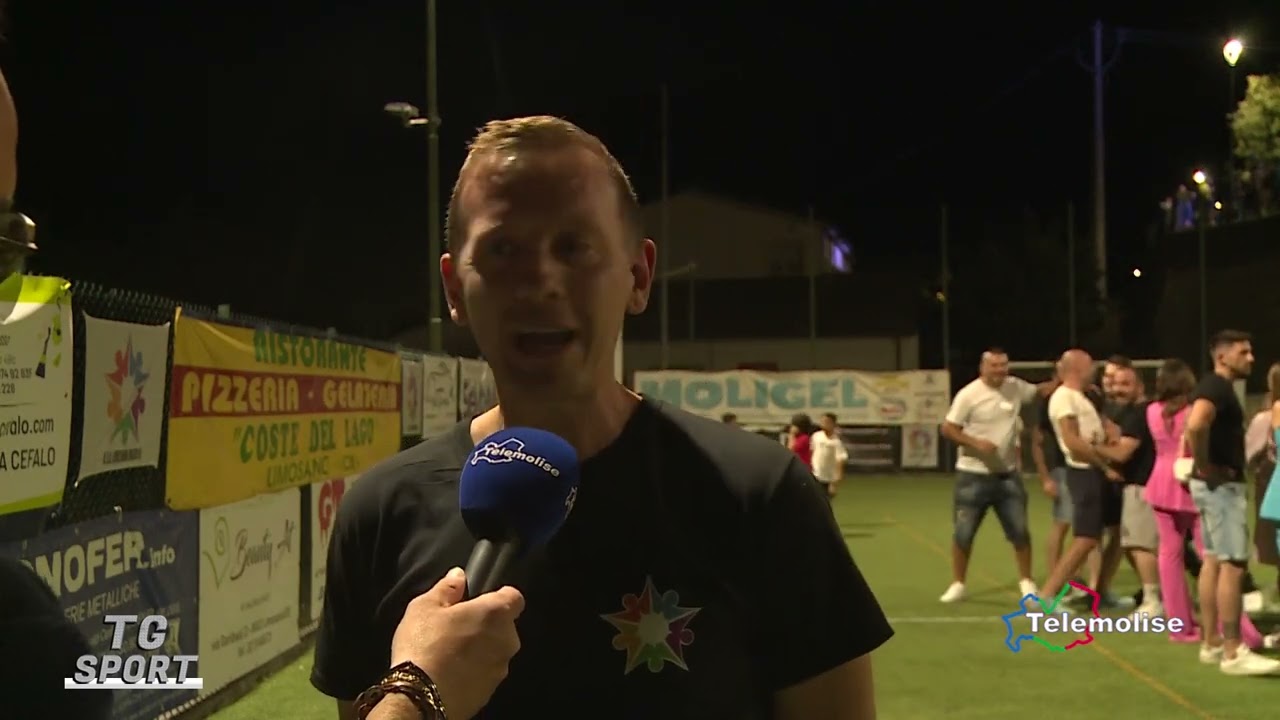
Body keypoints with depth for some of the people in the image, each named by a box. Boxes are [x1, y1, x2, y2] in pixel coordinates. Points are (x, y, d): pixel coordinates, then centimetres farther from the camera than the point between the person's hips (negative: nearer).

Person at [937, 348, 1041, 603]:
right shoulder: (969, 394, -13)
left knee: (1020, 531, 6)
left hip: (1008, 474, 4)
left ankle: (1026, 582, 22)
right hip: (973, 475, -4)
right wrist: (976, 443, -23)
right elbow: (947, 429, -11)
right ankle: (957, 584, 18)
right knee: (963, 533, 4)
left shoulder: (1016, 387, 0)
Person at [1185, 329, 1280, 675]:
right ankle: (1233, 652, -7)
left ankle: (1212, 643, 18)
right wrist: (1206, 467, -22)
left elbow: (1198, 426, 32)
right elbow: (1195, 426, -36)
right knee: (1232, 564, -9)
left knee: (1213, 561, 12)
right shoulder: (1217, 387, -16)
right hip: (1221, 485, -10)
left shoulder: (1218, 387, 15)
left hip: (1220, 484, 10)